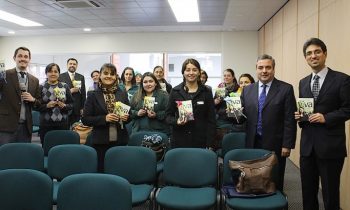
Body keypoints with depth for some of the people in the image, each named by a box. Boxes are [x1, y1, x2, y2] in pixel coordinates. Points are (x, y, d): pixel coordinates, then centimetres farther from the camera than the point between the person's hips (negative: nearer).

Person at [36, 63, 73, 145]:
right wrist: (47, 105, -14)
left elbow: (71, 104, 8)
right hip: (46, 124, -1)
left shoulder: (65, 86, 7)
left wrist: (64, 106, -11)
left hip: (63, 124, 1)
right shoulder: (41, 87, 3)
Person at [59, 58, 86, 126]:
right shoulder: (61, 76, 2)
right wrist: (70, 91, -17)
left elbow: (83, 93, 8)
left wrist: (82, 107, 4)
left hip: (77, 108, 2)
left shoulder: (81, 77, 10)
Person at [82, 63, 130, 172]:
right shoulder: (93, 95, 0)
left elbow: (129, 114, 16)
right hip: (101, 142, -2)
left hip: (120, 140, 2)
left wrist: (126, 117, -6)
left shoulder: (123, 94, 7)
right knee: (101, 170, 2)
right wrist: (104, 118, -15)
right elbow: (85, 119, -2)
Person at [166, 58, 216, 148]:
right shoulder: (175, 91, 5)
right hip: (179, 141, 1)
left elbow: (211, 120, 3)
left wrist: (209, 144, -3)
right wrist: (176, 121, -13)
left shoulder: (206, 92, 4)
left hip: (200, 142, 0)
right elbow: (169, 115, 9)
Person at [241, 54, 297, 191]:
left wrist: (287, 145, -9)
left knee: (275, 184, 9)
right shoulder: (247, 90, 8)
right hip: (252, 144, 3)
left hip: (275, 145, -3)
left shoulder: (286, 89, -3)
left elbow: (290, 120, -6)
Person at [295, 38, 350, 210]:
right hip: (307, 145, 5)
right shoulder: (303, 82, 12)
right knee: (308, 191, 15)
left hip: (330, 145, -5)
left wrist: (326, 117, -19)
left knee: (330, 192, 7)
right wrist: (299, 116, -3)